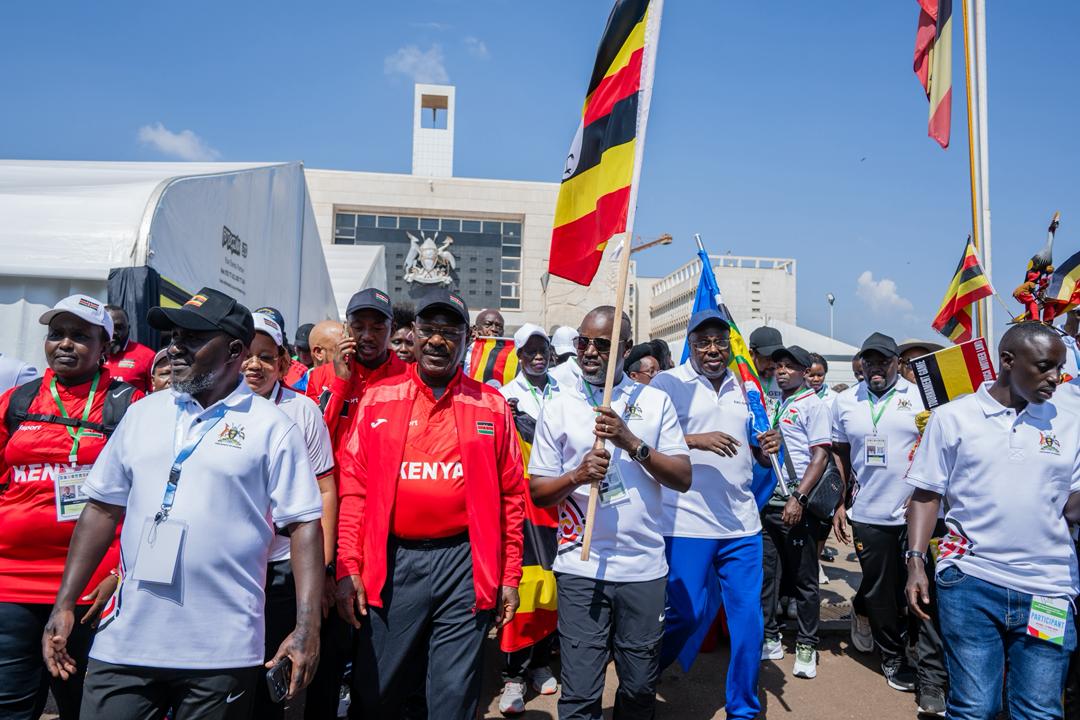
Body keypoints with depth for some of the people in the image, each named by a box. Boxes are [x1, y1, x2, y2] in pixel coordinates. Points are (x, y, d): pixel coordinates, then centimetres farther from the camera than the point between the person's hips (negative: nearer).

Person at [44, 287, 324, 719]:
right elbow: (103, 508, 12)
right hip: (123, 641, 4)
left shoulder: (271, 427, -5)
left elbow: (304, 525, -7)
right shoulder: (143, 413, 8)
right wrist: (65, 604, 7)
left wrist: (307, 627, -14)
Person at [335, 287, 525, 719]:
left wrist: (510, 577, 3)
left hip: (465, 562, 0)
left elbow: (511, 497, 5)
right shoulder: (377, 399, 4)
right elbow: (354, 489, 3)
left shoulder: (492, 405, 3)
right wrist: (347, 568, -2)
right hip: (392, 562, 1)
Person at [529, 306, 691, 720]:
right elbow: (538, 492, 3)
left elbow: (683, 479, -1)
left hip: (644, 566, 1)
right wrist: (577, 475, -16)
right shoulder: (559, 407, 3)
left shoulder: (655, 402, 4)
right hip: (581, 567, -1)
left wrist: (633, 443, -14)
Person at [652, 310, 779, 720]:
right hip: (687, 523, -5)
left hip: (742, 523, 5)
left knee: (748, 618, 9)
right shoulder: (668, 383, -3)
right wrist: (696, 440, -23)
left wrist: (767, 448, -2)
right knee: (688, 615, 0)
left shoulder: (746, 389, 14)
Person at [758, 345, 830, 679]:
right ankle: (770, 639, 22)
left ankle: (806, 646, 15)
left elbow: (820, 456, -11)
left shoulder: (814, 404, -3)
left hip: (797, 505, -6)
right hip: (767, 502, 6)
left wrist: (798, 497, -19)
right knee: (766, 574, 11)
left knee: (804, 578, 4)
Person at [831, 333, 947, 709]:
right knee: (880, 594, 12)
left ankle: (932, 678, 13)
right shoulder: (844, 402, 8)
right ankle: (893, 658, 33)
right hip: (868, 517, 2)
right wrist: (839, 502, 10)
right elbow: (839, 455, 15)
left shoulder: (921, 395, -2)